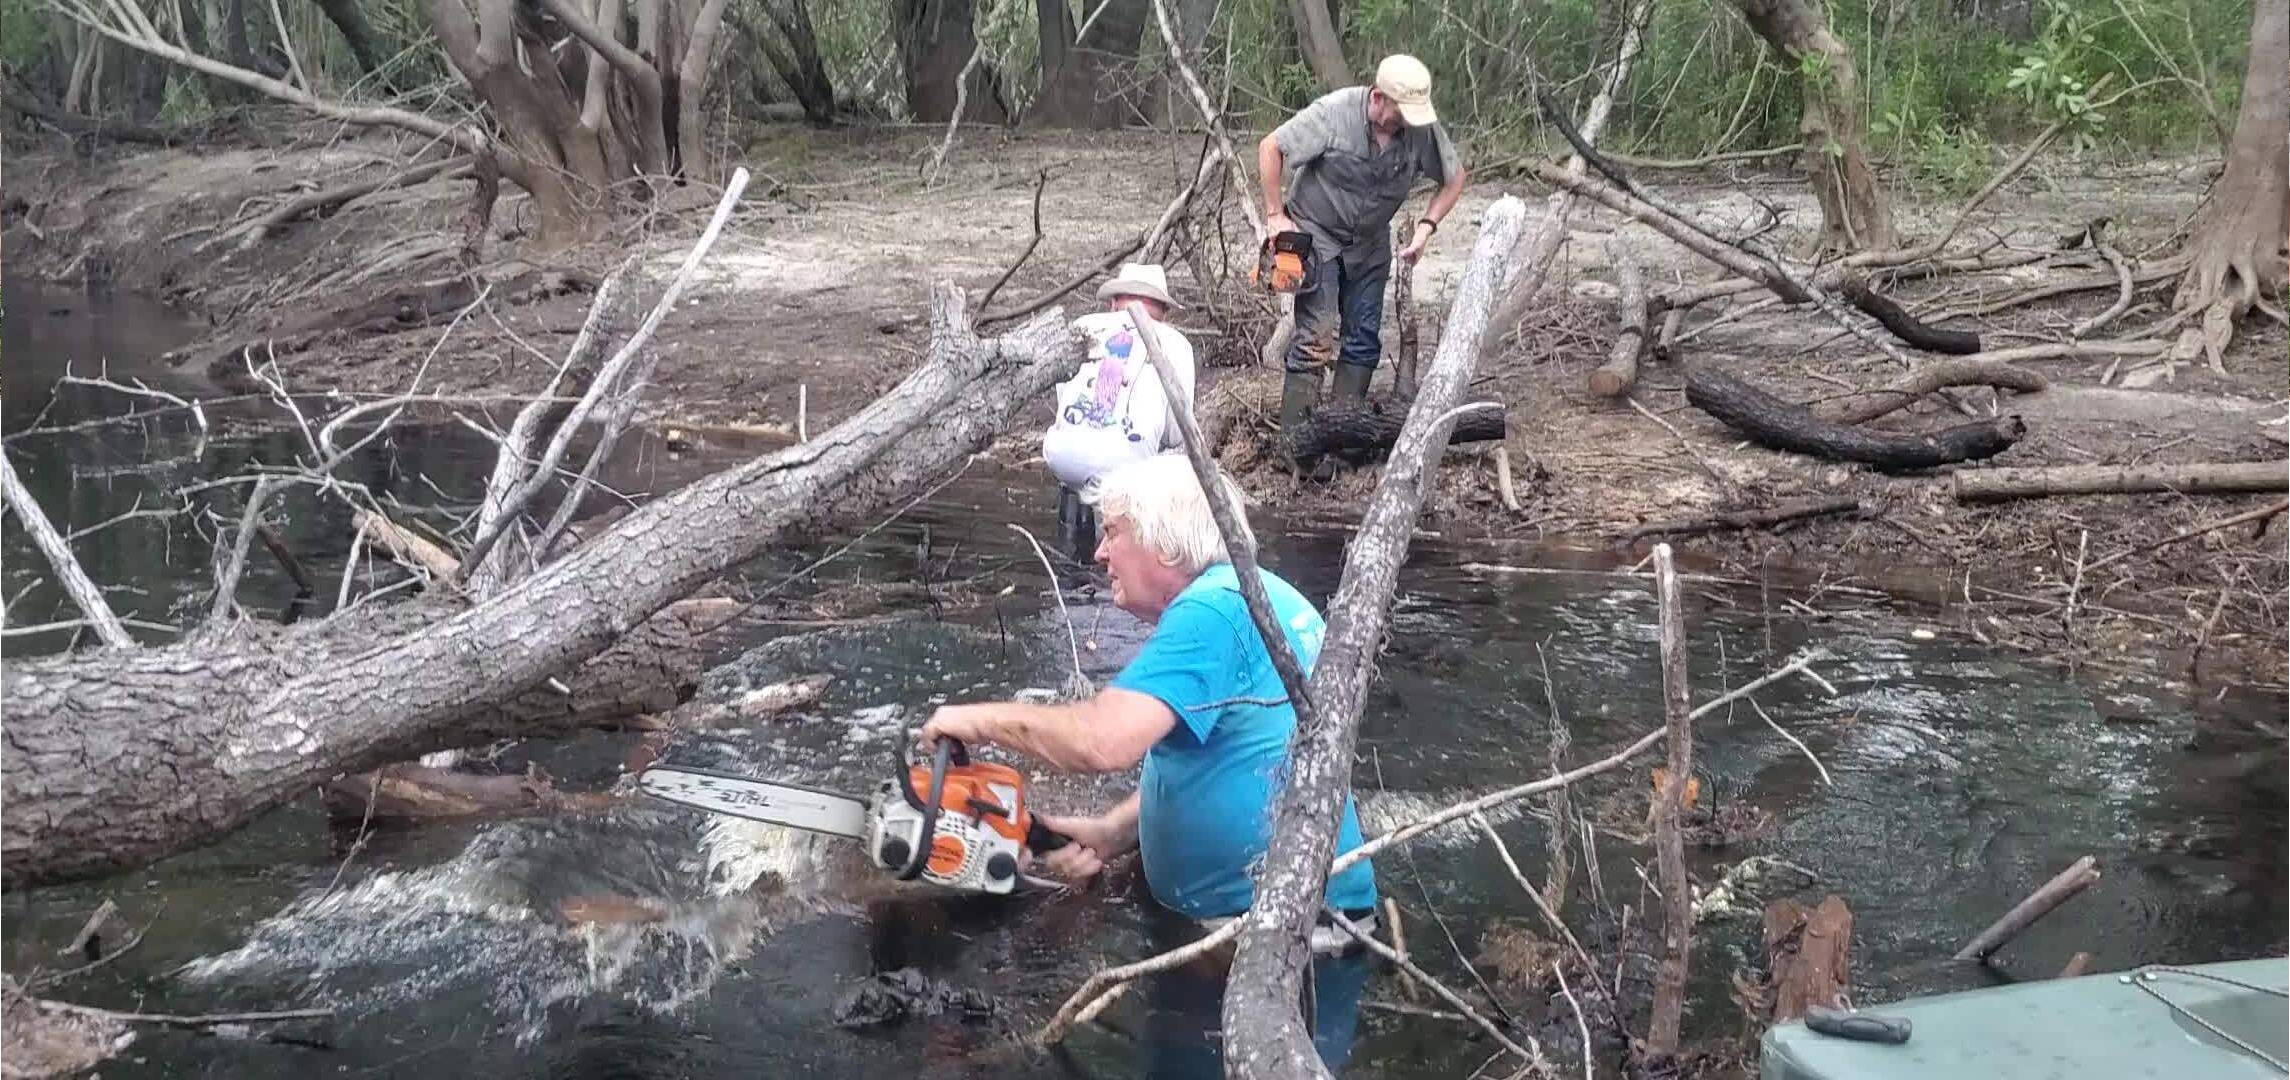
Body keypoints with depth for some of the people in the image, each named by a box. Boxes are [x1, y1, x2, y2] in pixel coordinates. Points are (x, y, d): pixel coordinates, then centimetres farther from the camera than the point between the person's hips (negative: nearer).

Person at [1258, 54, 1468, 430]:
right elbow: (1270, 148, -17)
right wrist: (1275, 215, -16)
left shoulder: (1423, 127, -15)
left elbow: (1455, 178, 1)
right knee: (1317, 337, -13)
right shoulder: (1334, 113, -27)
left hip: (1370, 243, 5)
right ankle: (1294, 434, -10)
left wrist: (1427, 226, -10)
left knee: (1365, 337, 4)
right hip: (1316, 233, -5)